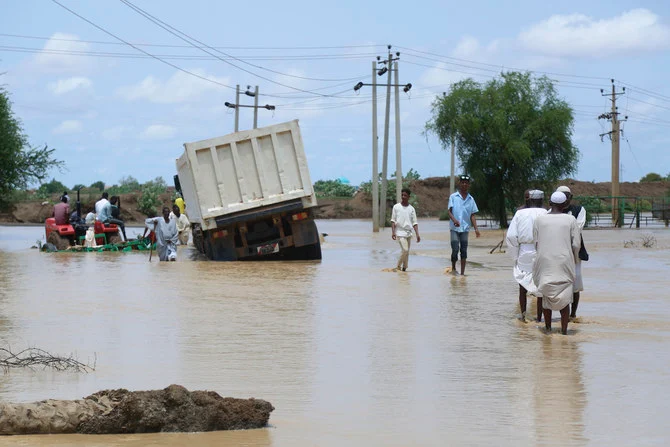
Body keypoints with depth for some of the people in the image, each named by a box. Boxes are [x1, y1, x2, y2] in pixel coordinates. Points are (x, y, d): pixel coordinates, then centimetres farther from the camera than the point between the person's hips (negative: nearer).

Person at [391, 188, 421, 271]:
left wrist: (417, 234, -3)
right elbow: (393, 220, 1)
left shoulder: (411, 209, 6)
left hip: (409, 233, 4)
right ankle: (399, 265, -2)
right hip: (400, 233, -4)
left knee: (407, 252, 5)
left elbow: (414, 223, 5)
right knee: (405, 250, -17)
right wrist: (393, 232, -9)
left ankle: (404, 268, 14)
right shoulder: (396, 207, 1)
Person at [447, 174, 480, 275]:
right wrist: (454, 220, -23)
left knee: (464, 250, 1)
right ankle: (453, 268, 11)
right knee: (455, 249, -10)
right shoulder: (453, 197, 2)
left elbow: (472, 215, 11)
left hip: (465, 228, 3)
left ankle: (462, 272, 5)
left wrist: (476, 228, 0)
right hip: (454, 228, -3)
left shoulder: (471, 199, 11)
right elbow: (450, 211, -3)